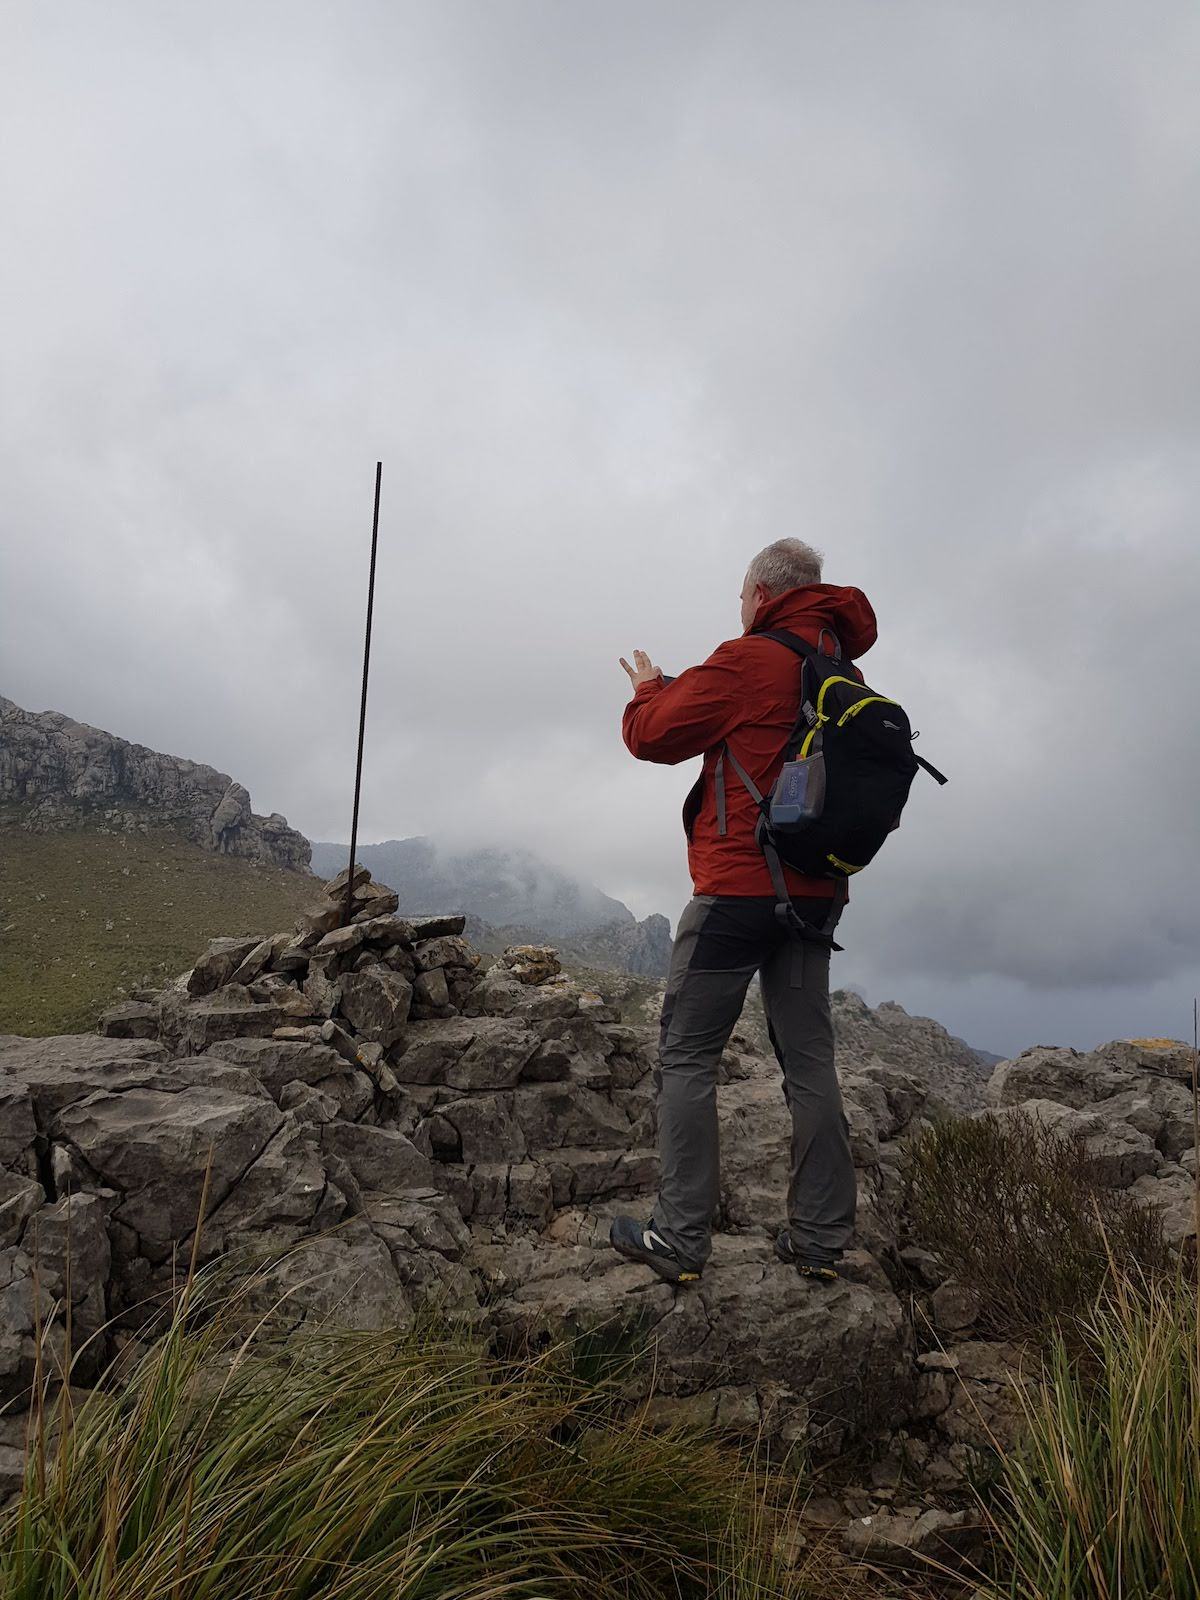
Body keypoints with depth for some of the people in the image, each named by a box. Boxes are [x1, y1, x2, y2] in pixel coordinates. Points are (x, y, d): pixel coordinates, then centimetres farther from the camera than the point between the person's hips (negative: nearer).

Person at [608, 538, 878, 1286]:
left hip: (738, 887, -7)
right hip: (817, 892, 7)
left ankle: (681, 1238, 4)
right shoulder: (845, 674, 12)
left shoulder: (748, 661, -10)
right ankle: (821, 1239, 15)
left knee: (688, 1056, 1)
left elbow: (655, 735, -5)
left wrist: (648, 689, 16)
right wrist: (679, 690, 20)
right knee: (810, 1060, 9)